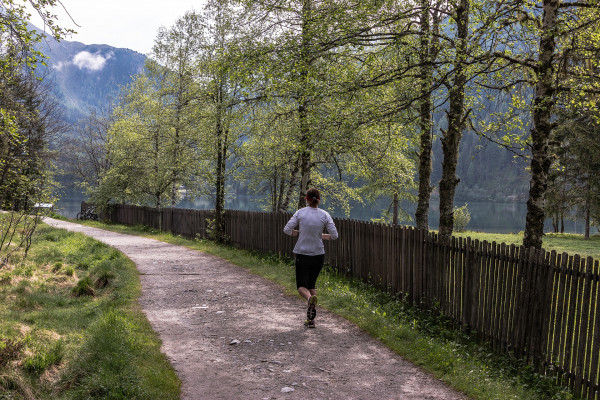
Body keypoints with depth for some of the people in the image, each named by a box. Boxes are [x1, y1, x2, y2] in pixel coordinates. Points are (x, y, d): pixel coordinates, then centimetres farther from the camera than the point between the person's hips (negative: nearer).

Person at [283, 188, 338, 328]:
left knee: (301, 285, 8)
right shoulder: (324, 215, -3)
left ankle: (310, 298, -28)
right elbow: (334, 235, -5)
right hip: (318, 254, 2)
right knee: (312, 283, 18)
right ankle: (311, 318, 13)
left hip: (302, 254, -2)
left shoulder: (300, 213, -6)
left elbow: (287, 230, -8)